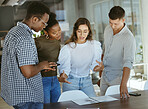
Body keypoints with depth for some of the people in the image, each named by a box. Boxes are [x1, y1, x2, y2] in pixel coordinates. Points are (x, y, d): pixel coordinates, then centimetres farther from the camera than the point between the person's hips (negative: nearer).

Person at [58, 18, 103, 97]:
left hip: (87, 80, 3)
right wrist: (63, 76, -35)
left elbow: (94, 66, -1)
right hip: (71, 81, -3)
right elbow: (64, 67, -14)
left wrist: (98, 67, -24)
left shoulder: (95, 45, -5)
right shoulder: (67, 48, -14)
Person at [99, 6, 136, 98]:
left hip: (117, 77, -6)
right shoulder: (108, 29, -1)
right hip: (105, 76, 6)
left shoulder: (128, 38, -23)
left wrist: (123, 84, -41)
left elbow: (128, 63, -32)